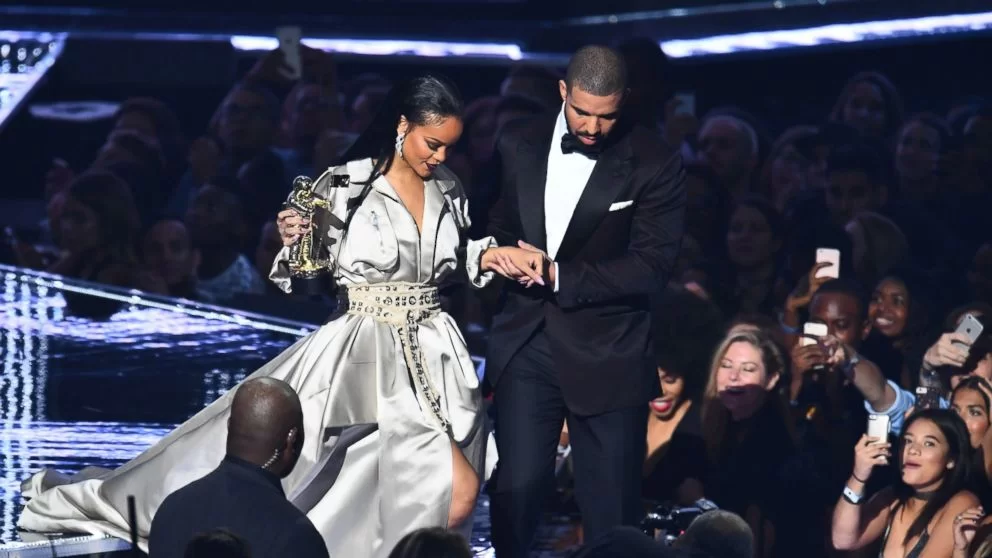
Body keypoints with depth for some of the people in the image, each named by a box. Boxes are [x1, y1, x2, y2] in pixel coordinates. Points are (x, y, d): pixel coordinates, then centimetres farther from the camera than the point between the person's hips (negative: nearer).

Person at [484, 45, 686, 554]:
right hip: (526, 345, 2)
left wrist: (561, 277, -16)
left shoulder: (654, 164, -6)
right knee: (516, 486, -5)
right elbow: (492, 225, 20)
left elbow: (652, 265, -11)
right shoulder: (517, 144, 6)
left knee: (611, 504, 1)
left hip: (606, 354, -2)